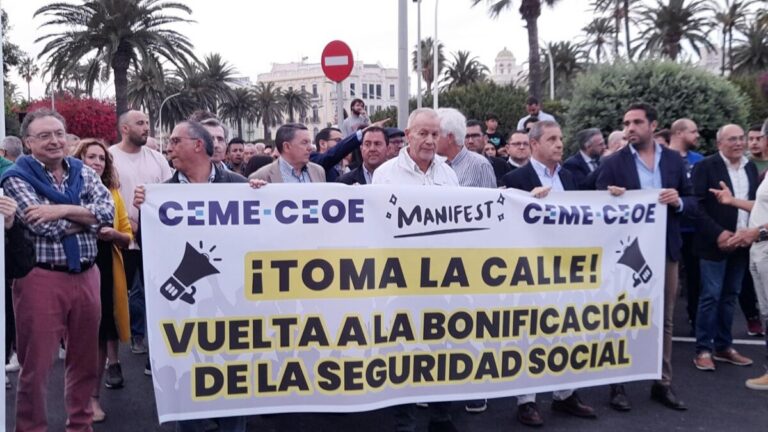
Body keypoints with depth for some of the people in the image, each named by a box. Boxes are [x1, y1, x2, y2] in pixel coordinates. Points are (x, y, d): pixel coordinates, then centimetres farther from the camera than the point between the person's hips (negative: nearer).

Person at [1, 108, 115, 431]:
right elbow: (45, 227, -16)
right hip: (41, 278, -4)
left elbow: (108, 211, -6)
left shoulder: (83, 172, 9)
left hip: (86, 275, 5)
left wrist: (62, 210, -16)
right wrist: (87, 217, -6)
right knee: (36, 364, 4)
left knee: (85, 358, 14)